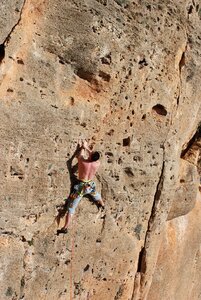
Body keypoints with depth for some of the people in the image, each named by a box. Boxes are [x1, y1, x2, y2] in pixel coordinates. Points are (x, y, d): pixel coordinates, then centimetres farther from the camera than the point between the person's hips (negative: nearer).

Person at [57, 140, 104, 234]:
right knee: (96, 194, 39)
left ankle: (65, 228, -2)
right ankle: (102, 204, 66)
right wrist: (87, 147, 18)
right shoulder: (97, 164, -14)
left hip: (81, 186, -4)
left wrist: (82, 147, 19)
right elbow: (94, 158, 9)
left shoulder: (82, 161, -23)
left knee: (71, 208, 0)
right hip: (90, 185, 4)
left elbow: (80, 155, 0)